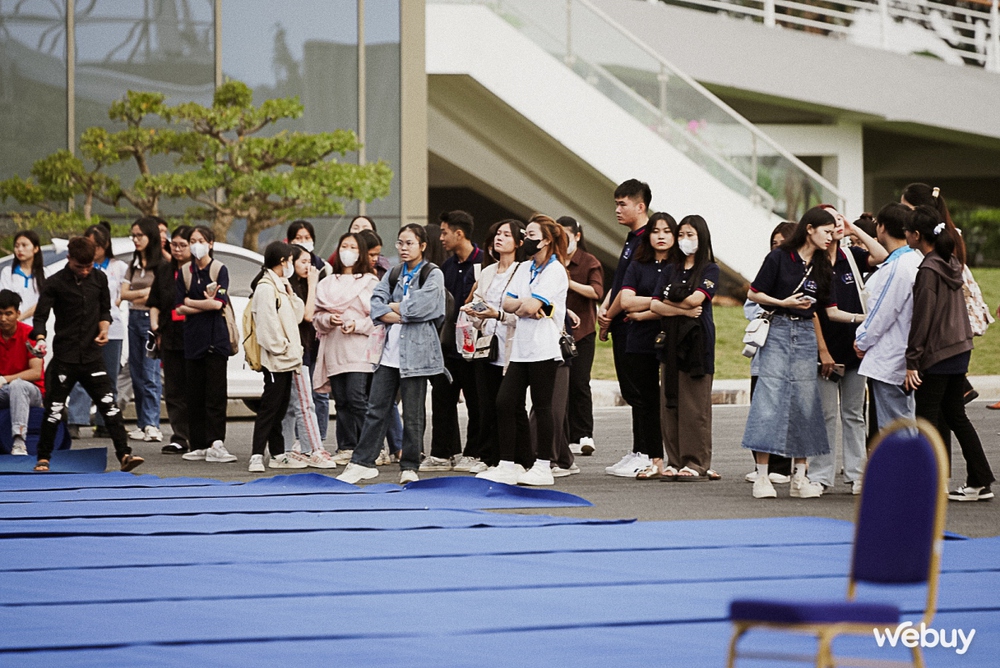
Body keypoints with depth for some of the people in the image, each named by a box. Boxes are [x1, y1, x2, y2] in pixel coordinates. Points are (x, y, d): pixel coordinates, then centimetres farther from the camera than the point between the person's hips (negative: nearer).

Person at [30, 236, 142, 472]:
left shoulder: (99, 279, 7)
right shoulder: (55, 283, -5)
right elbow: (40, 316, -6)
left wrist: (104, 328, -2)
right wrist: (40, 338, -24)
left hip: (92, 355, 3)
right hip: (64, 357, -3)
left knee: (109, 405, -6)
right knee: (54, 409, 3)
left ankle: (124, 454, -8)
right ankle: (43, 458, 16)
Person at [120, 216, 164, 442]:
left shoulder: (161, 263, -6)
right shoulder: (134, 264, 16)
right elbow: (124, 293, 9)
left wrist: (136, 297, -2)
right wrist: (145, 292, -7)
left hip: (151, 319, -7)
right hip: (134, 319, 7)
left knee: (150, 374, -10)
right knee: (137, 374, 5)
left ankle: (151, 425, -12)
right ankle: (142, 422, 8)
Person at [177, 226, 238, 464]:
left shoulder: (220, 269, 2)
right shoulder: (184, 272, 11)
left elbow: (218, 303, -10)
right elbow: (179, 308, 3)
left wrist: (190, 302, -3)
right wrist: (206, 305, -6)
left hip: (216, 337, -3)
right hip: (193, 337, 3)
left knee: (216, 393, -8)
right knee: (195, 394, 3)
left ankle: (215, 444, -12)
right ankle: (198, 446, 7)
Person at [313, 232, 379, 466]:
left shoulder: (371, 282, 2)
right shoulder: (327, 284, 16)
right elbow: (317, 316, 16)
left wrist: (357, 325, -14)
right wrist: (329, 319, -4)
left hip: (360, 350, -4)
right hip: (334, 350, 5)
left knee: (356, 398, -12)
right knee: (341, 400, 4)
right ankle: (346, 448, 9)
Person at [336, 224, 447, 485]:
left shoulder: (433, 275, -1)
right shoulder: (394, 274, 17)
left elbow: (421, 305, -15)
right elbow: (376, 301, 4)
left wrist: (394, 307, -2)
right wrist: (396, 316, -12)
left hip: (417, 351, -5)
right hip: (390, 350, 5)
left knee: (412, 414, 0)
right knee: (376, 409, 4)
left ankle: (409, 468, 7)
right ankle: (362, 463, 7)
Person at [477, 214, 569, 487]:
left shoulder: (555, 271, -8)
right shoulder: (525, 270, 18)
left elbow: (532, 306, -19)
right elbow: (507, 303, 9)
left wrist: (521, 306, 1)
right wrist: (525, 306, -9)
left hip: (544, 349, -8)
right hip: (522, 348, 8)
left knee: (542, 406, -2)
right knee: (505, 402, 1)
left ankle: (542, 467, 4)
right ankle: (507, 466, 5)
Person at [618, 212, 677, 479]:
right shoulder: (638, 266, 12)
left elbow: (678, 305, -8)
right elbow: (626, 301, 0)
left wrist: (642, 314, -7)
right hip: (641, 345, 4)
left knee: (672, 401, -5)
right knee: (647, 402, 4)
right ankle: (654, 460, 8)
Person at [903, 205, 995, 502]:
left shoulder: (928, 269, -16)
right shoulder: (951, 262, 10)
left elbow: (922, 318, -18)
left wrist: (912, 361, -15)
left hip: (937, 354, -9)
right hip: (961, 348, 9)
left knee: (926, 418, -2)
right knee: (955, 416, 15)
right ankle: (980, 482, 14)